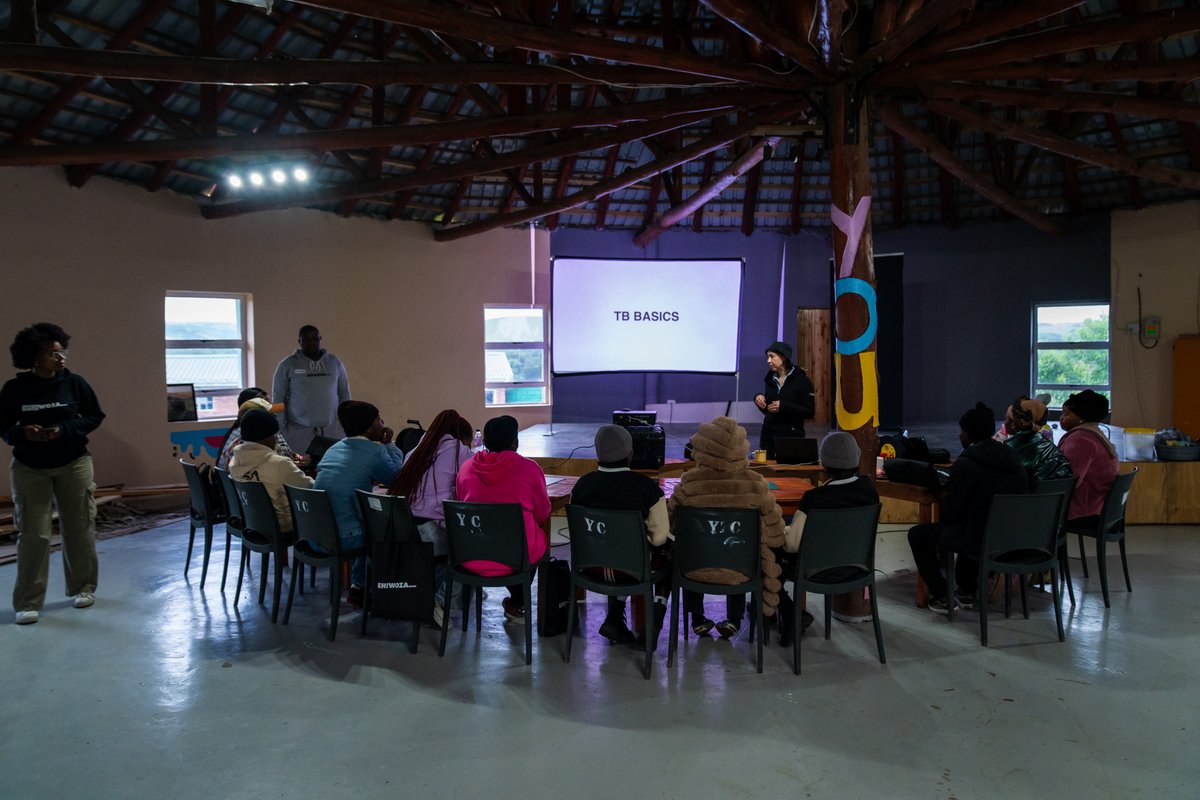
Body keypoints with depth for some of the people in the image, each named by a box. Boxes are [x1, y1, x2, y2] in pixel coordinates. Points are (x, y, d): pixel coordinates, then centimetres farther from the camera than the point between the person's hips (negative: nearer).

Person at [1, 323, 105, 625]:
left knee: (79, 528, 7)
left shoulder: (74, 382, -6)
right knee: (33, 534, -2)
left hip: (74, 464, 1)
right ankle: (28, 602, 7)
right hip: (29, 469, -1)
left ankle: (83, 587, 24)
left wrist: (66, 430, -15)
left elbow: (96, 416, 1)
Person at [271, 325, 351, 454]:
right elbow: (278, 398, 2)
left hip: (332, 430, 2)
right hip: (298, 431, -2)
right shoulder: (287, 365, 1)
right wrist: (281, 429, -2)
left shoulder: (335, 362, 8)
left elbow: (344, 394, 12)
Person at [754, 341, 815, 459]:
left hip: (791, 437, -4)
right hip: (768, 436, 5)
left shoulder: (801, 380, -7)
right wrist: (758, 399, -4)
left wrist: (783, 406, -20)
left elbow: (809, 412, -11)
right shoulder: (770, 378, 8)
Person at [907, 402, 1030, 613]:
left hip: (980, 541, -8)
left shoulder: (966, 463, -18)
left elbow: (951, 510, -15)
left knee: (917, 534, 11)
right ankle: (967, 591, 36)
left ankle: (941, 596, 8)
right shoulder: (1012, 458, 5)